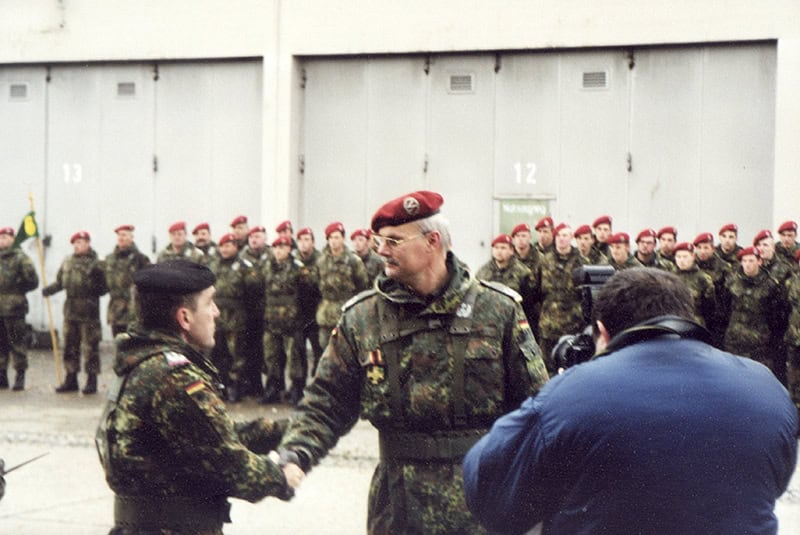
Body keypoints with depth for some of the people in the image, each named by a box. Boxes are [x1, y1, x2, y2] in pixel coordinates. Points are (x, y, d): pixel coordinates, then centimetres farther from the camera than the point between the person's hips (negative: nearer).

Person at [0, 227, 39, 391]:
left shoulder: (20, 258, -3)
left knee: (17, 343, -3)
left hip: (14, 308, -6)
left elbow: (33, 281, -3)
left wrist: (16, 290, -2)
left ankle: (20, 376, 2)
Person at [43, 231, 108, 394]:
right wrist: (49, 289, 3)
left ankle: (92, 380, 5)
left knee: (90, 347, -2)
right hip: (70, 309, 7)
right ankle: (71, 379, 20)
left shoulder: (96, 264, -8)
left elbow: (104, 287, -8)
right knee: (70, 345, 11)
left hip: (88, 311, -7)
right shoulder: (68, 262, 12)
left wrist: (93, 291, -23)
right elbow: (60, 281, 19)